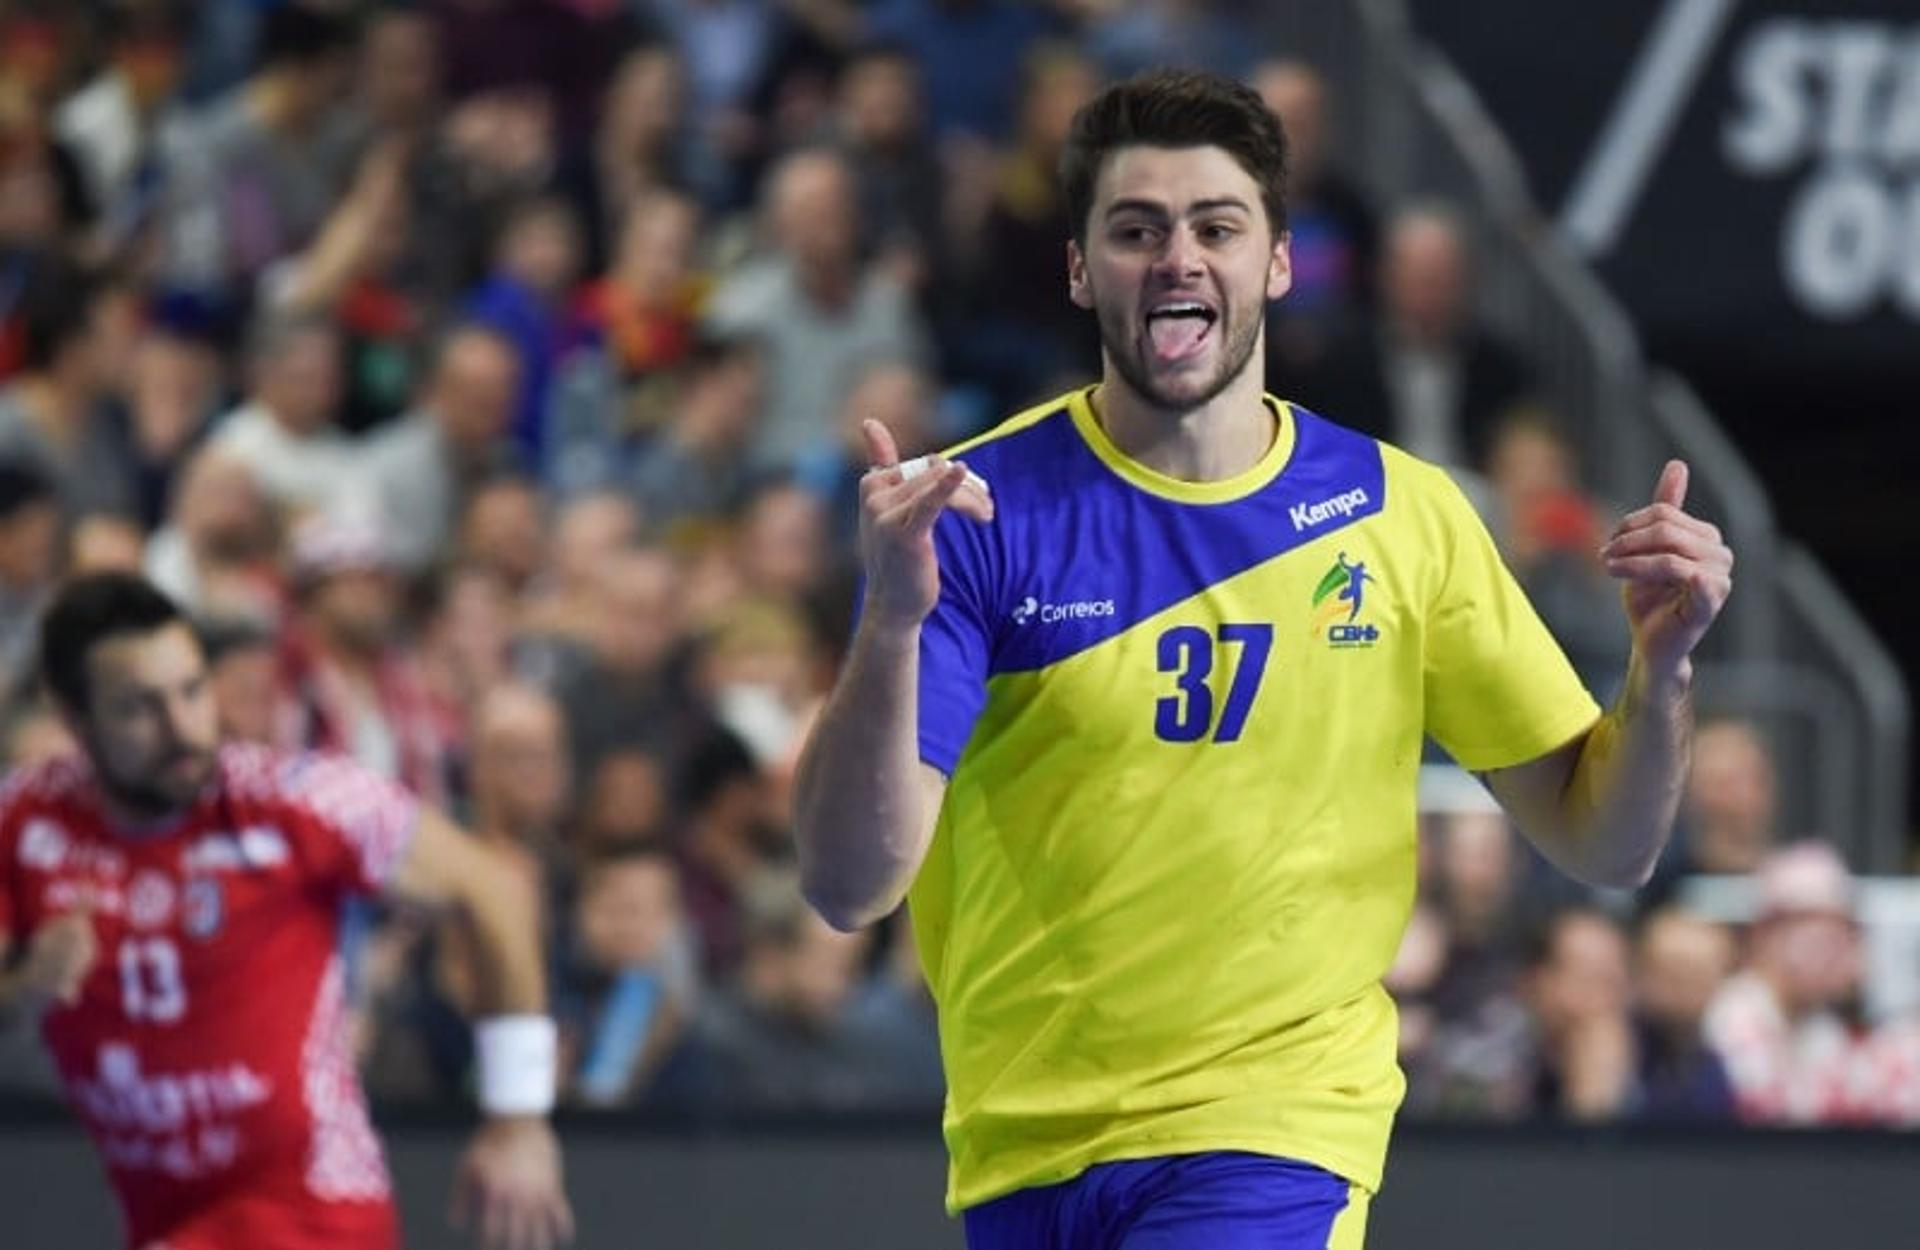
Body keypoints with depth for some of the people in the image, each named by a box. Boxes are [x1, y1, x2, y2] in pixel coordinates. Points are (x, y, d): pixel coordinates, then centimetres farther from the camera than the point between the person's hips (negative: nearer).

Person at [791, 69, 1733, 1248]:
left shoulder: (1398, 511, 1)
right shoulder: (980, 510, -6)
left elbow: (1600, 843, 5)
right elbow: (849, 885, -14)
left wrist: (1661, 665, -14)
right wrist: (893, 623, -29)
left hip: (1280, 1130, -1)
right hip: (1020, 1145, 1)